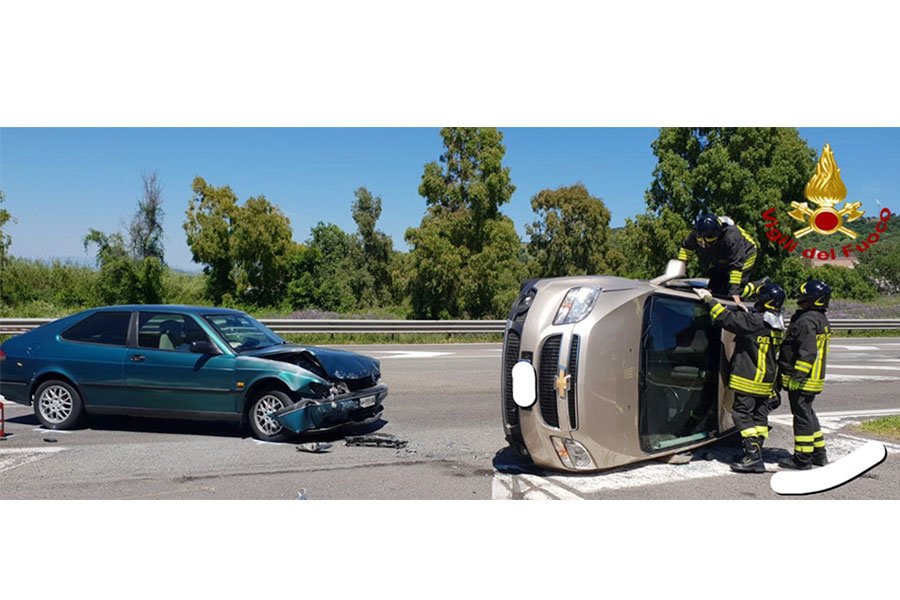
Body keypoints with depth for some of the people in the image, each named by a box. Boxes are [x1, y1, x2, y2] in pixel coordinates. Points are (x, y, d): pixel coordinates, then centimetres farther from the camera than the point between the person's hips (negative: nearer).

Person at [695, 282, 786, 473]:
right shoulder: (777, 327, 7)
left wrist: (709, 299, -14)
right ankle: (755, 454, 19)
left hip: (749, 379, -9)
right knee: (759, 416, 13)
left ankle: (753, 457, -8)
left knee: (743, 415, -3)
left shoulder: (755, 321, -20)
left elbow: (727, 319, -21)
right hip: (766, 381, 9)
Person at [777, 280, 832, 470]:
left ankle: (802, 458, 3)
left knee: (802, 415, -3)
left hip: (802, 380, -10)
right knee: (808, 414, 20)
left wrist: (798, 375, -25)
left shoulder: (806, 321, -19)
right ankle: (818, 453, 28)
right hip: (815, 378, 10)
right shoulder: (822, 320, 15)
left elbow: (807, 352, -26)